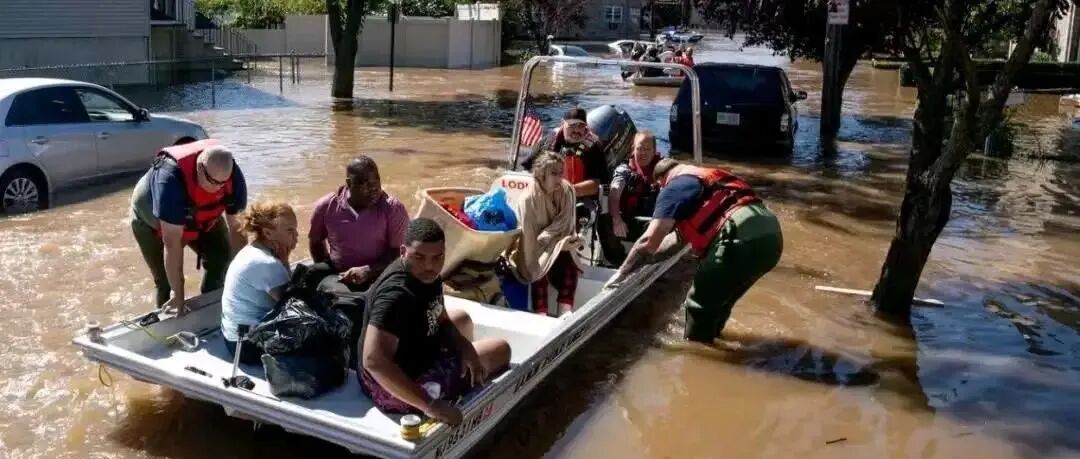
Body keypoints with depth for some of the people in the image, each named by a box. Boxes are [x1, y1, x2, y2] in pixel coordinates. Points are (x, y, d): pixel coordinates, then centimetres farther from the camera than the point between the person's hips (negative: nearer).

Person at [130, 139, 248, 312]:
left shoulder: (233, 175, -31)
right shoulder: (171, 178, -44)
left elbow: (237, 226, -22)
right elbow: (172, 243, -42)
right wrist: (178, 293, -39)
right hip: (152, 222, -4)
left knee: (222, 257, -9)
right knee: (167, 282, -9)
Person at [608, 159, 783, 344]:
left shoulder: (674, 186, 9)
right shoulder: (709, 177, 33)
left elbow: (650, 239, 0)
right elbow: (683, 233, 38)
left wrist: (621, 273, 10)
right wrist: (644, 256, 40)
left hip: (743, 238, -9)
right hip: (770, 234, 9)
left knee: (698, 303, 8)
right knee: (718, 299, 26)